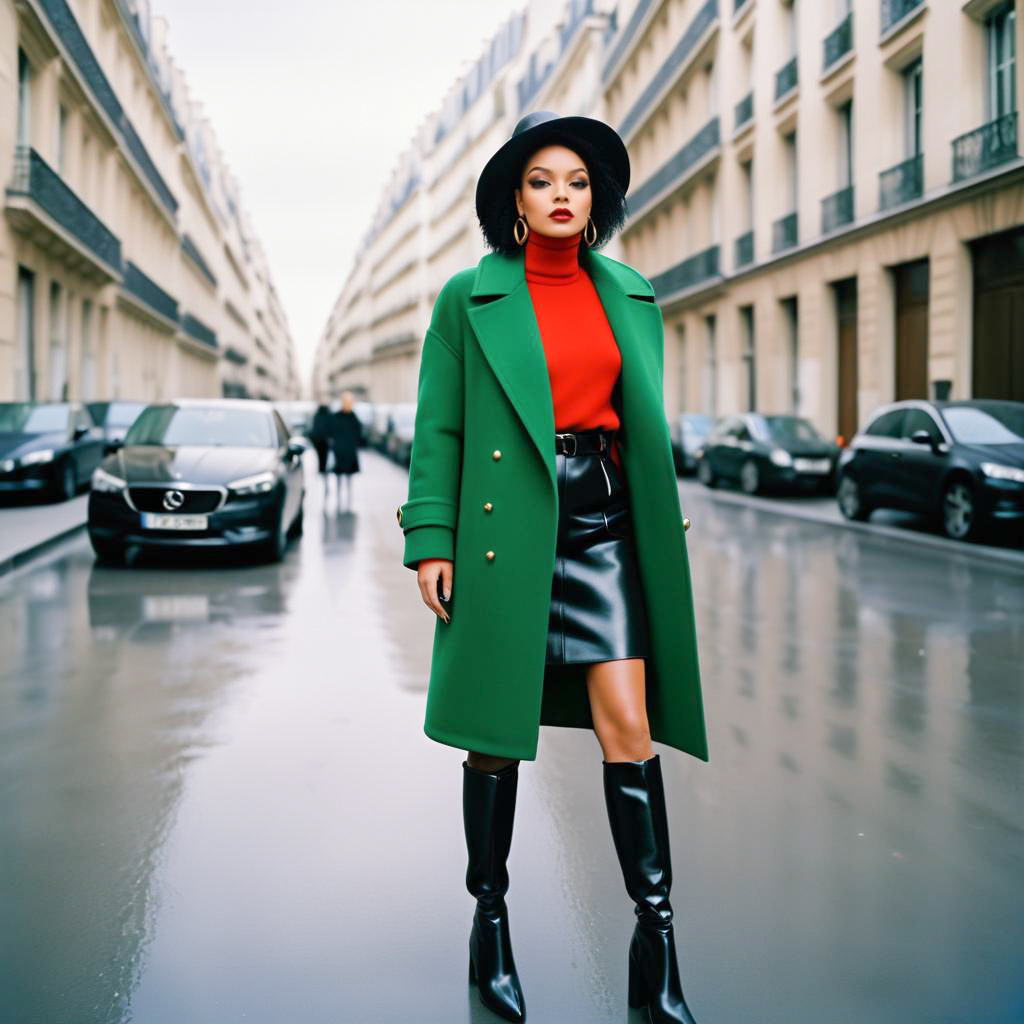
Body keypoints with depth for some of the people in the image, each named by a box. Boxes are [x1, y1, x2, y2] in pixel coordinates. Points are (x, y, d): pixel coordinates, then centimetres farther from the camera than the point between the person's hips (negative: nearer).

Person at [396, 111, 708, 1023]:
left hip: (602, 522, 3)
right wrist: (430, 540, -7)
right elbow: (438, 427, 0)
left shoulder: (630, 295, 11)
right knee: (498, 733, 5)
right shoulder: (470, 297, 2)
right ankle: (491, 921, 22)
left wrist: (665, 527, 11)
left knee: (629, 726, -5)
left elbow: (648, 425, 15)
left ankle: (656, 943, 3)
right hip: (504, 527, -2)